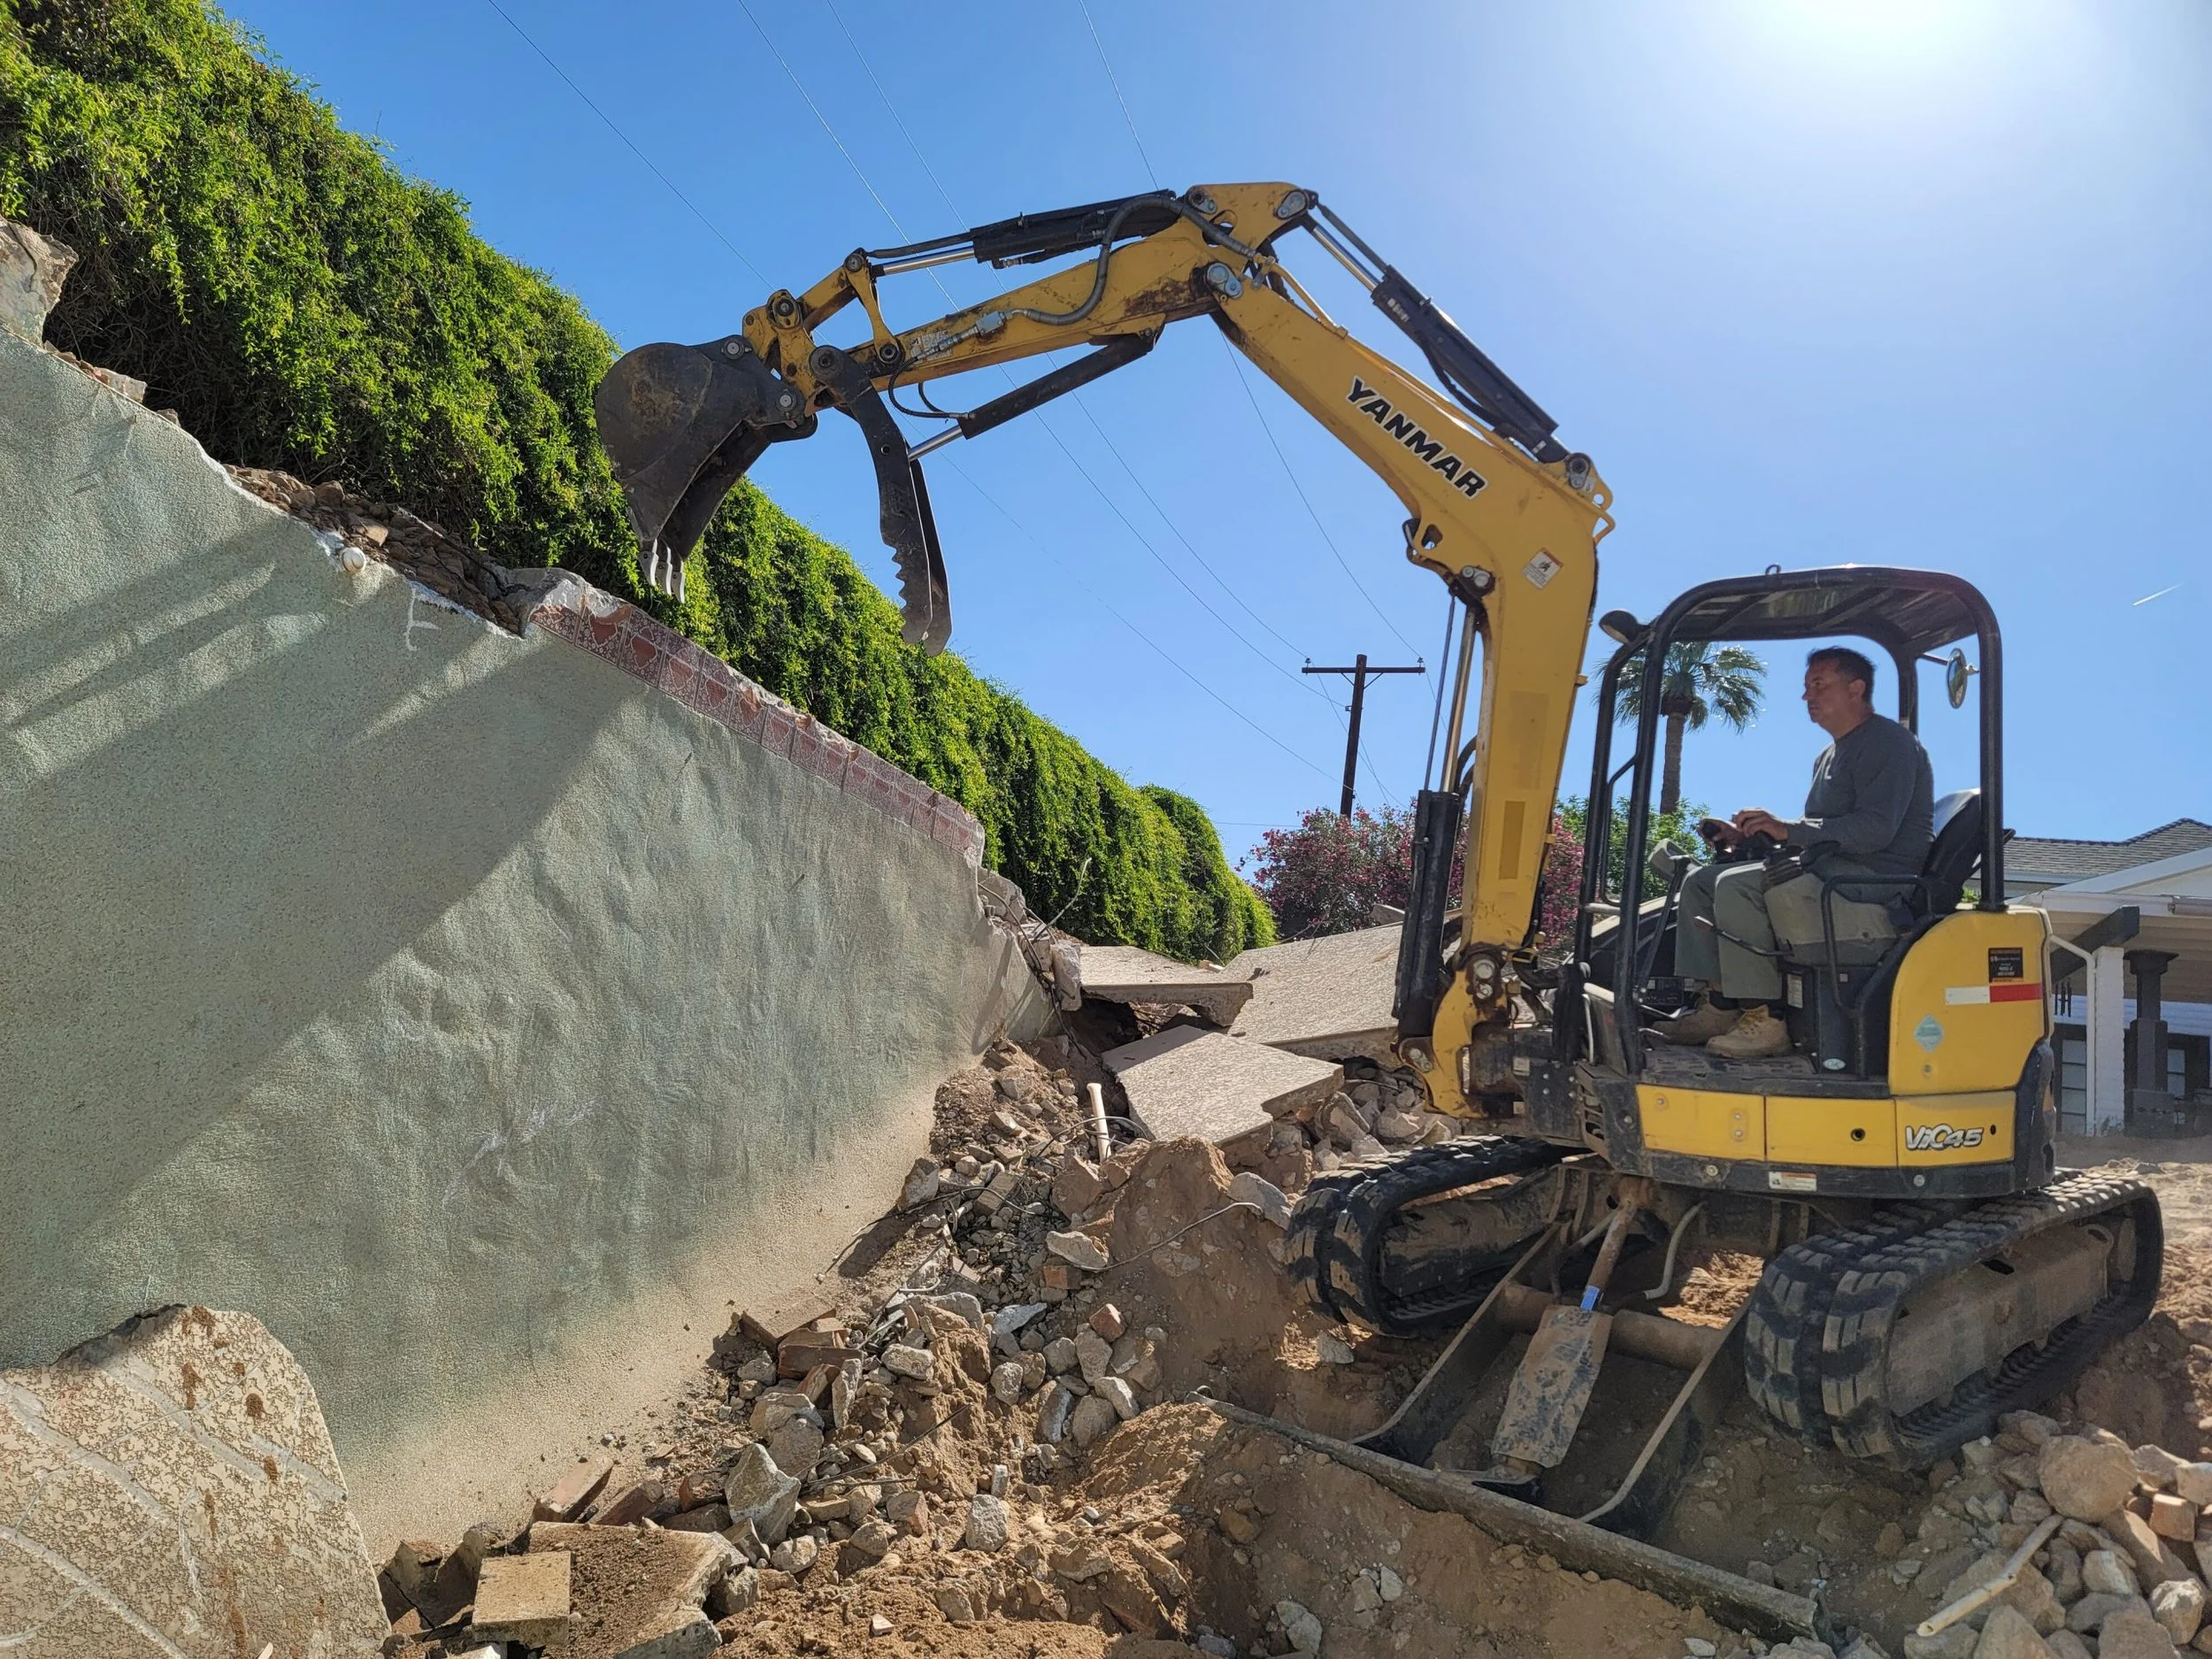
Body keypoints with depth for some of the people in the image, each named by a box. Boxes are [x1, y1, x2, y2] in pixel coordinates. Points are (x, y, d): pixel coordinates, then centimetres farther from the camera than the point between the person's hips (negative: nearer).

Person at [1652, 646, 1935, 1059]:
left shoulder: (1888, 743, -8)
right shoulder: (1831, 756, 24)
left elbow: (1876, 829, -22)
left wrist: (1788, 829, -25)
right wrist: (1746, 838, 9)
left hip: (1880, 878, -11)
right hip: (1829, 870, 11)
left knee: (1737, 885, -28)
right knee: (1702, 880, 4)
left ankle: (1765, 1020, -26)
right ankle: (1717, 1005, -5)